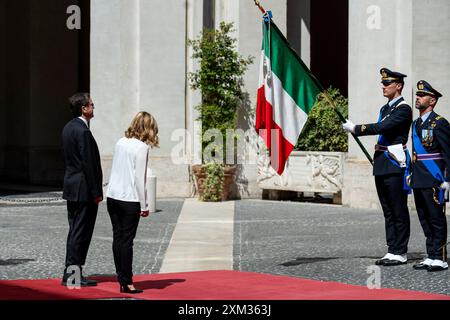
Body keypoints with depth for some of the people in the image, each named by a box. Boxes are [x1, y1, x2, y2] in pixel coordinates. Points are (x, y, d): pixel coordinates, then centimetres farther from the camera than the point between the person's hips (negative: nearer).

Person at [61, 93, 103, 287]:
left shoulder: (68, 128, 12)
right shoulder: (83, 131, -18)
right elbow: (88, 163, -20)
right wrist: (96, 192, -16)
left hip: (71, 187, 10)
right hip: (84, 190, -10)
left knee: (75, 232, 15)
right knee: (81, 233, -4)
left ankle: (71, 272, 19)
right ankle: (72, 274, -2)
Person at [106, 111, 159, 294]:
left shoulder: (120, 142, 7)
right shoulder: (141, 147, -11)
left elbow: (115, 169, 11)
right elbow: (139, 179, -13)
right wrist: (144, 205, -7)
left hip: (112, 196, 6)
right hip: (130, 199, -6)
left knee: (118, 237, 10)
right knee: (126, 240, -2)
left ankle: (121, 279, 15)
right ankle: (127, 282, 1)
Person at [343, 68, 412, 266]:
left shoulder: (403, 109, -9)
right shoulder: (385, 108, 20)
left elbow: (382, 127, -21)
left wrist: (355, 128, -17)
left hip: (395, 165, -9)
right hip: (381, 165, 9)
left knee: (399, 211, -4)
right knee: (388, 211, 10)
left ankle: (400, 253, -1)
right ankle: (392, 251, 14)